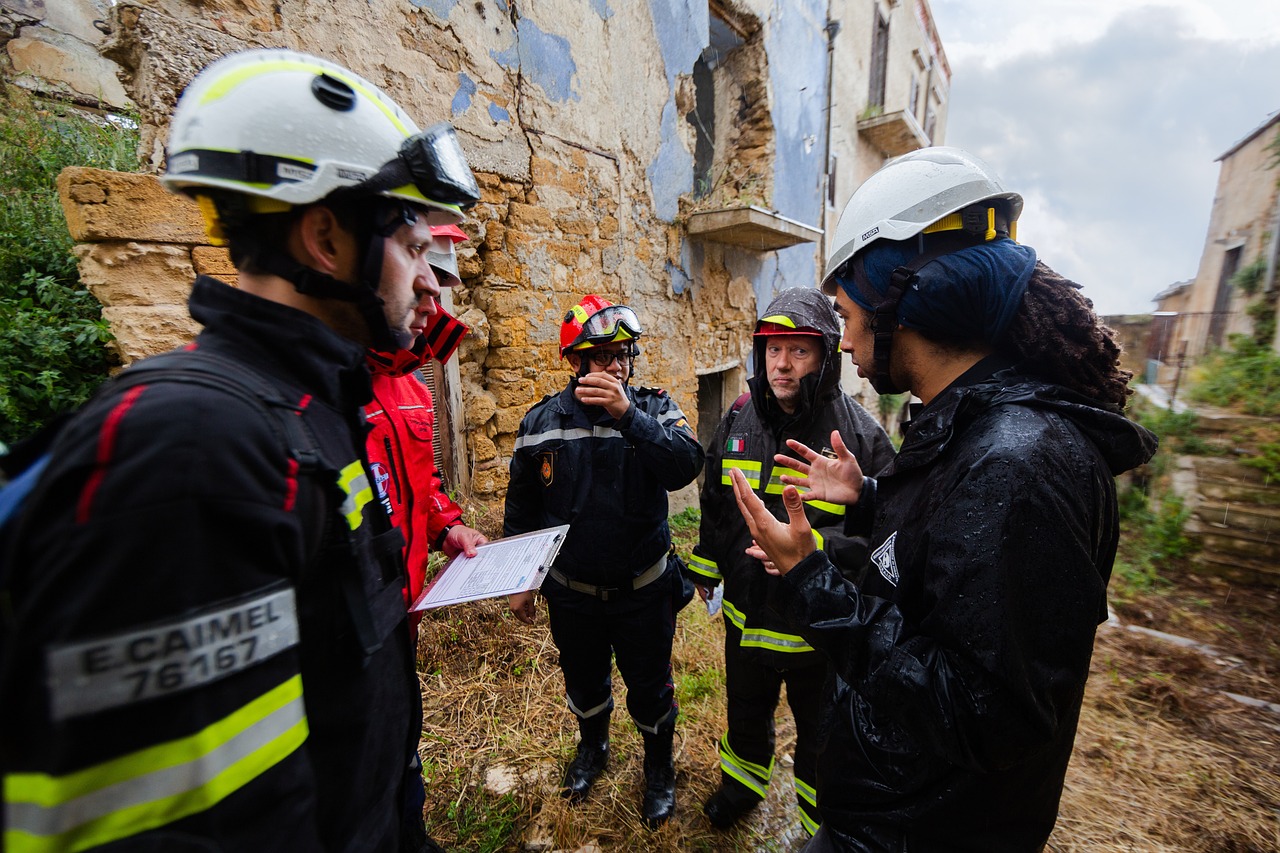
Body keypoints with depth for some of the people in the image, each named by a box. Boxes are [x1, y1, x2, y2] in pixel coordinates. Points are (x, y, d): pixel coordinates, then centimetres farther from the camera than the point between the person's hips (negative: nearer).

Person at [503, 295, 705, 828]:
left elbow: (686, 467, -29)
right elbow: (521, 509, 2)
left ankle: (659, 768, 49)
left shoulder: (654, 408, -11)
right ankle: (592, 748, 58)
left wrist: (629, 415, -38)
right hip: (570, 592, 2)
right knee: (583, 681, 26)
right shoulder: (541, 422, -7)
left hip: (642, 589, -1)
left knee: (650, 688, 18)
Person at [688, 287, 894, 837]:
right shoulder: (739, 420, -5)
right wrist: (706, 566, 14)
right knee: (746, 711, 30)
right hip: (746, 612, 5)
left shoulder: (857, 433, -20)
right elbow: (715, 502, 6)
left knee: (819, 734, 23)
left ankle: (819, 824, 53)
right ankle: (742, 782, 61)